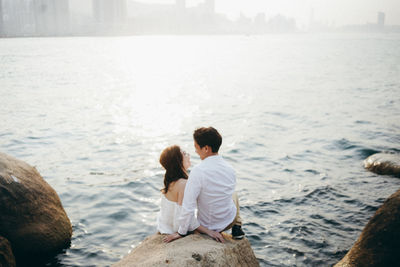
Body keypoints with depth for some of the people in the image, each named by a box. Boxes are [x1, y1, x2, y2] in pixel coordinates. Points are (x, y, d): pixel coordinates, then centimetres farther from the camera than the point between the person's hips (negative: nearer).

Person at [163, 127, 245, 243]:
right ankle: (237, 228, 26)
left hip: (207, 225, -2)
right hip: (229, 221, 3)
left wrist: (181, 232, -15)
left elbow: (188, 206, -28)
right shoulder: (230, 169, -14)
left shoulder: (198, 171, -31)